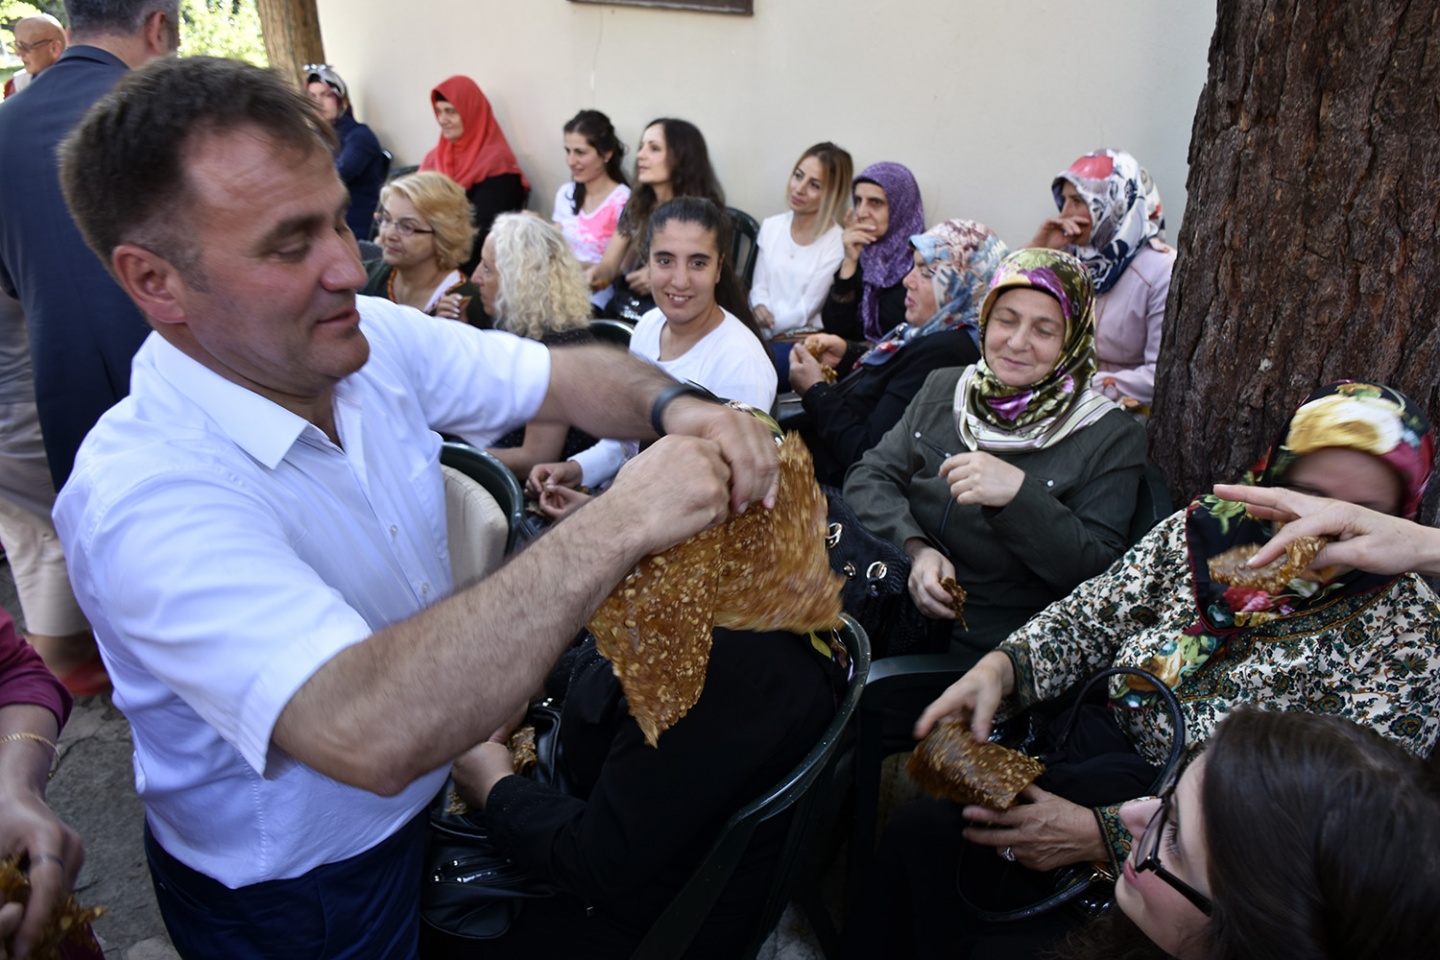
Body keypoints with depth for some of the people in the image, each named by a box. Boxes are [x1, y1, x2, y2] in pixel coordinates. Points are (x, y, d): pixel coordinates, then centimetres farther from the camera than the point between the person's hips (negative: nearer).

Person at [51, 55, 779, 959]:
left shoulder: (373, 337, -12)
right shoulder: (142, 495, -34)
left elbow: (566, 375, -6)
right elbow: (370, 732, -47)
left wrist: (675, 407, -29)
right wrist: (617, 524, -45)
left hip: (427, 796, 6)